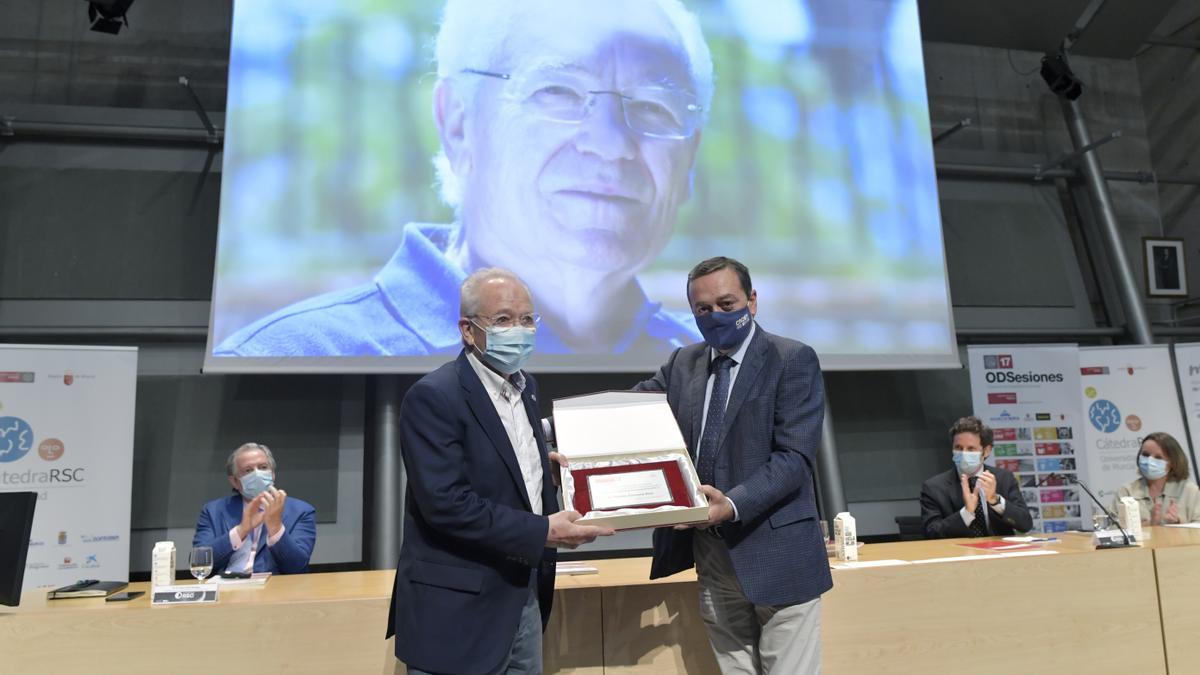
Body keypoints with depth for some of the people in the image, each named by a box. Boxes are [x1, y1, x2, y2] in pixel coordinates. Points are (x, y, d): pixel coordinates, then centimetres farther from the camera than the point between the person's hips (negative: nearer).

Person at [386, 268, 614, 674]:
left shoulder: (525, 385, 9)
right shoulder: (433, 397, -17)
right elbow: (445, 502, -24)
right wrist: (542, 531, -23)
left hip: (524, 597, 8)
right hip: (458, 609, -7)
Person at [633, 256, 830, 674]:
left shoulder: (793, 359, -5)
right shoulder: (683, 364, 11)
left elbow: (795, 457, -14)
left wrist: (734, 504, -29)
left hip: (774, 553, -4)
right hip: (709, 553, 5)